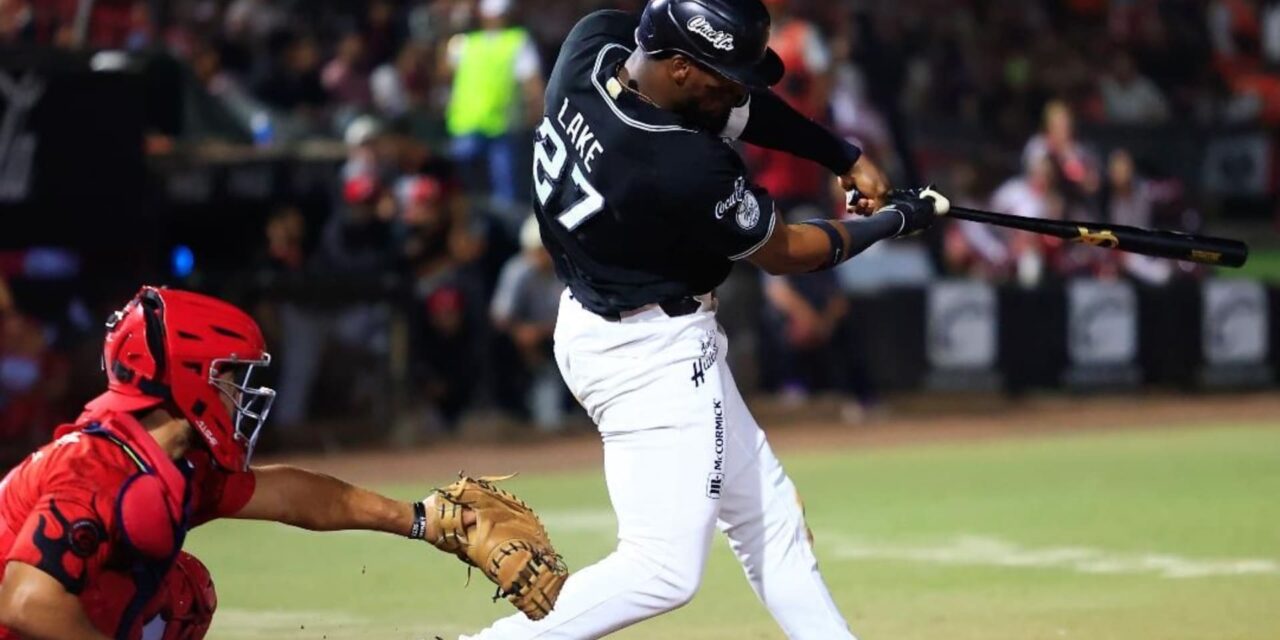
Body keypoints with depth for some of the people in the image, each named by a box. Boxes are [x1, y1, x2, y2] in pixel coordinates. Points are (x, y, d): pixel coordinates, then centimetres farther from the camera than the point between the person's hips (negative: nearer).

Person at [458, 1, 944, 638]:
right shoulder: (685, 169, -31)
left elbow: (736, 102, 5)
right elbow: (783, 251, -11)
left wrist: (846, 158, 0)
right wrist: (892, 222, 5)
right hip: (650, 353, -10)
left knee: (769, 515, 19)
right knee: (664, 569, -11)